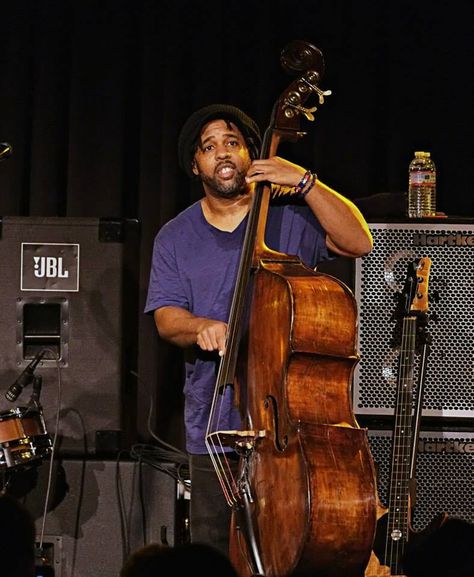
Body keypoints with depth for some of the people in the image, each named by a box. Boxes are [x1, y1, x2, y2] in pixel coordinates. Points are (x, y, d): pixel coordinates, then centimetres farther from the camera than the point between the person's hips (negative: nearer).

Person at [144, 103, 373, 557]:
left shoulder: (290, 215, 4)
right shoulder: (175, 238, 11)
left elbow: (358, 242, -10)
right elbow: (166, 319, 2)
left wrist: (304, 182, -16)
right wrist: (200, 327, -21)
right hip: (214, 426, 3)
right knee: (212, 555, 3)